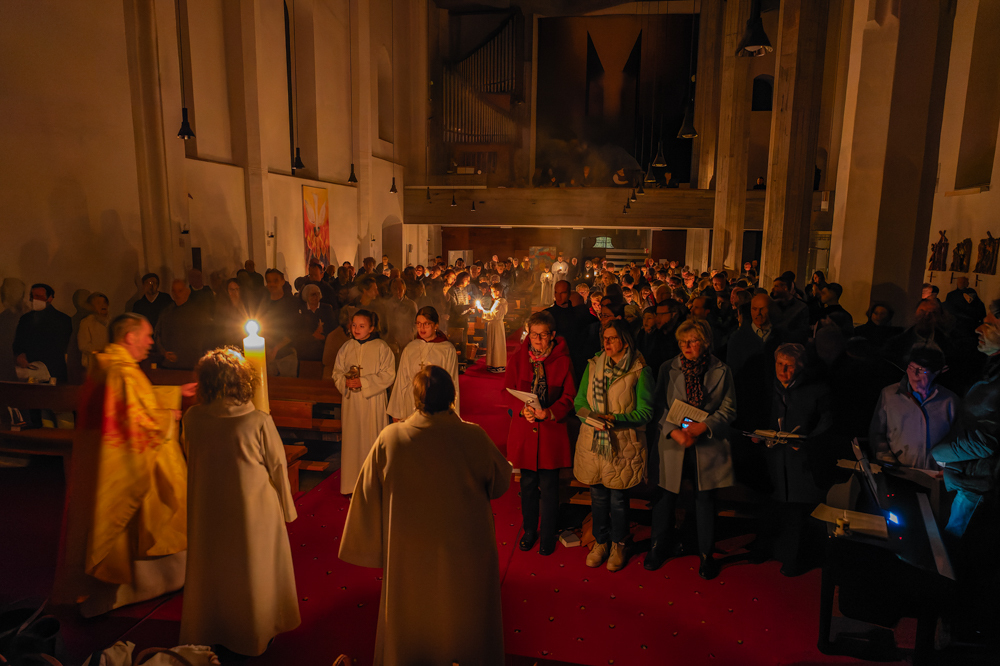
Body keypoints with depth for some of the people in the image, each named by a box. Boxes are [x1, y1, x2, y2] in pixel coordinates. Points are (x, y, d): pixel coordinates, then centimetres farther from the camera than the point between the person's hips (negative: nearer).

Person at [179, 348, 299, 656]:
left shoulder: (192, 419, -15)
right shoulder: (259, 422, -23)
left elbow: (191, 457, 4)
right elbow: (278, 468, -12)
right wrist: (286, 509, 3)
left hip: (208, 511, 3)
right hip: (253, 510, -3)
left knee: (209, 569, 23)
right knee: (251, 570, 18)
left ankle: (206, 632, 44)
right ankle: (253, 633, 36)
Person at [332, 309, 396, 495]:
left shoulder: (381, 347, -5)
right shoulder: (347, 347, 7)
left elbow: (388, 375, -8)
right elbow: (337, 372, 12)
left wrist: (364, 382, -16)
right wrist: (345, 382, -9)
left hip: (372, 401, -3)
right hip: (351, 401, 4)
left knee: (371, 438, -1)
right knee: (351, 439, 6)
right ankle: (353, 484, 17)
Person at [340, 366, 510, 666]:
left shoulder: (390, 438, -19)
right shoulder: (474, 437, -22)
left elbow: (368, 495, -9)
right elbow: (502, 481, -6)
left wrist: (370, 548, 6)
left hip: (409, 555, 1)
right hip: (465, 554, 0)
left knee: (412, 628, 25)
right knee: (465, 624, 24)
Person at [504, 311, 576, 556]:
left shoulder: (563, 360, -4)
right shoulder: (518, 357, 2)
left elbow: (569, 396, -3)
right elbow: (508, 390, 2)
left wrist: (550, 412, -21)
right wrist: (522, 408, -17)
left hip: (551, 430, -2)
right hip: (524, 430, 2)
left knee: (548, 487, 5)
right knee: (528, 484, 14)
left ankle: (547, 536, 23)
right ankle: (529, 531, 32)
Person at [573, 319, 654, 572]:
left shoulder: (639, 371, -7)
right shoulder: (593, 366, 5)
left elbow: (645, 412, -9)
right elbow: (579, 403, 7)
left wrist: (614, 419, -20)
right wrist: (590, 417, -14)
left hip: (623, 445, -3)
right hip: (593, 442, 3)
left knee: (618, 498, 7)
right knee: (598, 496, 13)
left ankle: (618, 544, 30)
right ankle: (601, 542, 33)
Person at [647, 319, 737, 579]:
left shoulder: (721, 371, -2)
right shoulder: (669, 370, -1)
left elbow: (728, 409, 0)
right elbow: (659, 407, -1)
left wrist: (703, 426, -14)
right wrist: (675, 431, -15)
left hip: (707, 445, -1)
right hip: (672, 442, 1)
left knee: (706, 499, 8)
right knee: (665, 496, 10)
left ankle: (707, 555, 27)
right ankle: (660, 547, 31)